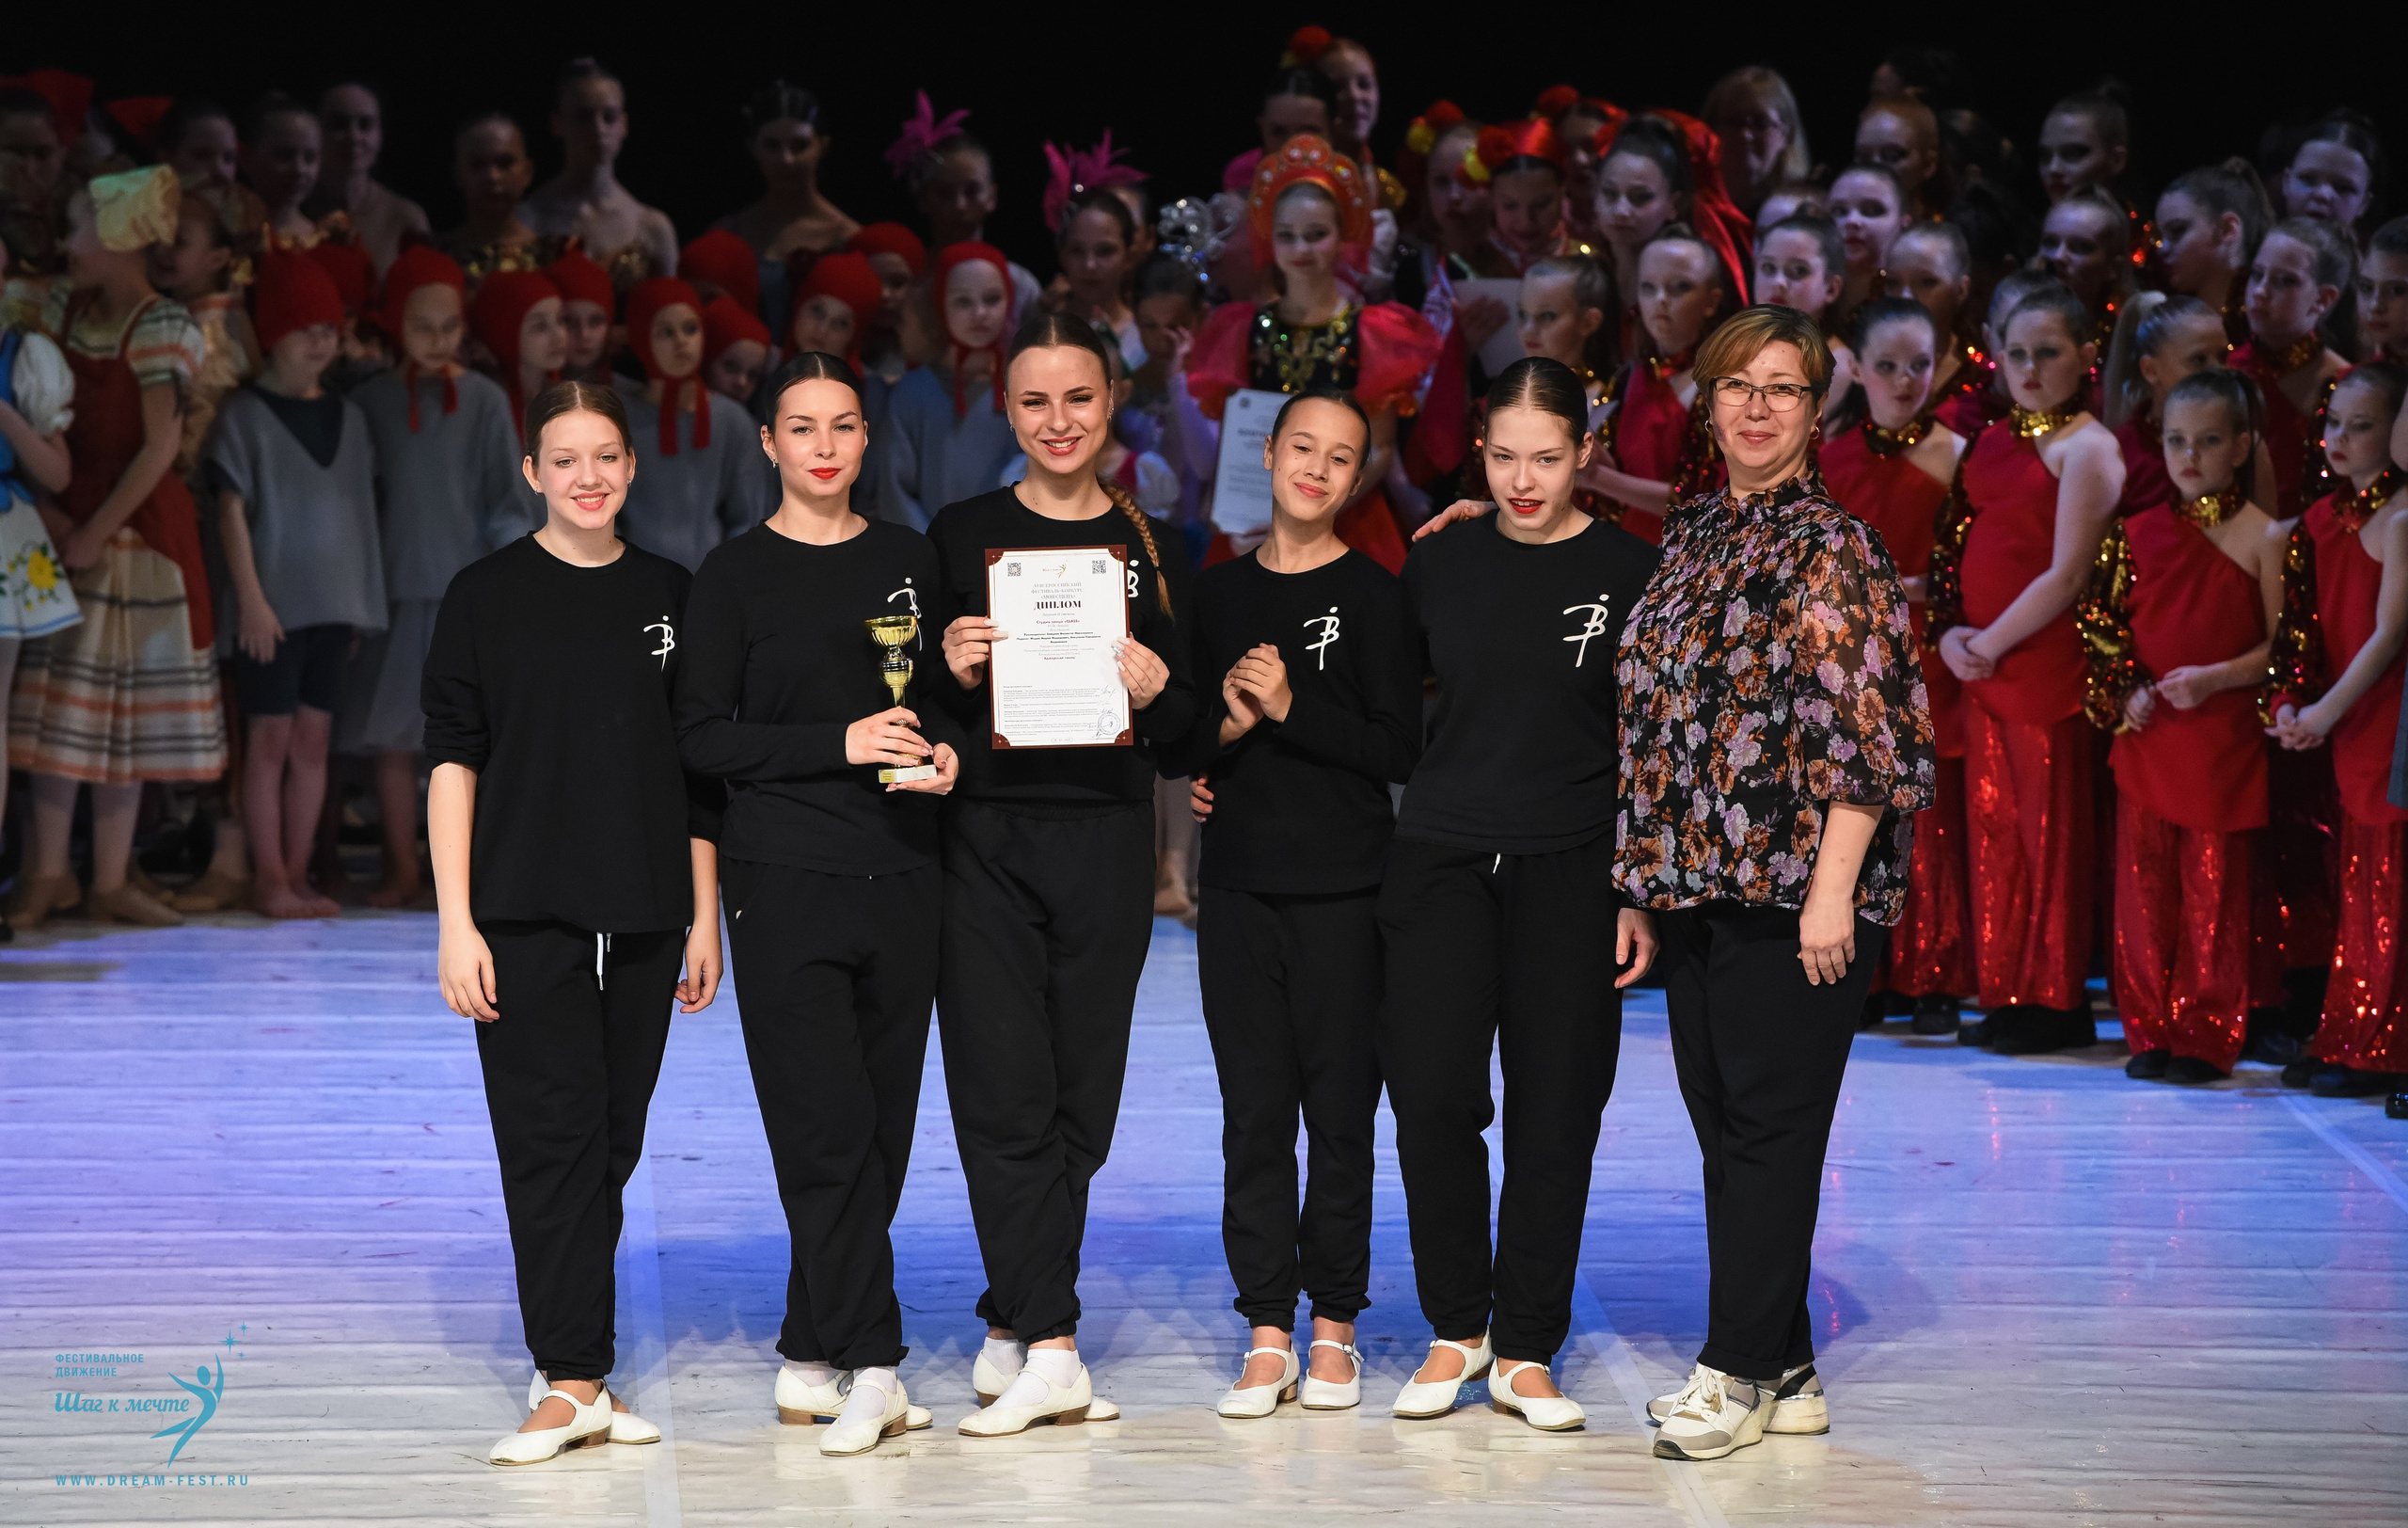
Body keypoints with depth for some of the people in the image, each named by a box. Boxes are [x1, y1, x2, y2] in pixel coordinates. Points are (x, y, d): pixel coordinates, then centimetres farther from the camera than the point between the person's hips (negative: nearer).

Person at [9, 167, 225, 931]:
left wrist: (98, 531, -14)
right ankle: (48, 872, 9)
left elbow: (160, 446, -14)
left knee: (124, 701, 4)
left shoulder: (160, 327, -10)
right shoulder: (64, 305, 6)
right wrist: (51, 509, -10)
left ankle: (111, 880, 10)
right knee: (55, 698, 3)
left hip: (137, 525, -4)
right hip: (69, 521, 4)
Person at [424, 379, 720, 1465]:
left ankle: (574, 1371, 15)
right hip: (526, 913, -3)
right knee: (552, 1135, -7)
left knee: (613, 1141, 7)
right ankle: (572, 1381, -6)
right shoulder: (487, 595, 0)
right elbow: (453, 762, -2)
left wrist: (704, 915, 9)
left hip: (642, 917, 4)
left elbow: (696, 772, 13)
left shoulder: (669, 595, 9)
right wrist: (454, 920, -9)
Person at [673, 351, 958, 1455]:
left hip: (901, 875, 4)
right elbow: (701, 736, -4)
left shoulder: (912, 562, 12)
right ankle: (872, 1368, -4)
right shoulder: (736, 574, 1)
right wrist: (839, 743, -14)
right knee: (828, 1127, -9)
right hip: (786, 878, -4)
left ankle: (811, 1358, 15)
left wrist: (946, 749, -3)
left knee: (882, 1126, 5)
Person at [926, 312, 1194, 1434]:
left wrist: (1156, 688, -9)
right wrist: (957, 671, -13)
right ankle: (1053, 1352, -4)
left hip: (1106, 839, 2)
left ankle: (1011, 1329, 16)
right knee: (1006, 1097, -7)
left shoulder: (1149, 545, 10)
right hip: (985, 839, -2)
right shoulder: (961, 534, 6)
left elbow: (1187, 725, 12)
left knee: (1079, 1101, 4)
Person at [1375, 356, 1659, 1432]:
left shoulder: (1631, 573, 0)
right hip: (1441, 856, 2)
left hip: (1571, 869, -2)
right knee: (1430, 1094, -5)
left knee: (1555, 1111, 1)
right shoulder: (1440, 563, 7)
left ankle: (1525, 1352, 12)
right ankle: (1456, 1330, 12)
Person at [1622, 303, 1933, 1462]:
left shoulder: (1833, 549, -7)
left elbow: (1870, 732, -12)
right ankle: (1784, 1375, 18)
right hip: (1697, 886, 8)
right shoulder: (1690, 540, 15)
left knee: (1769, 1126, -3)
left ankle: (1741, 1370, 4)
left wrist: (1830, 889, -18)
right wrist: (1648, 885, 15)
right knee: (1721, 1125, 9)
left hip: (1795, 887, -7)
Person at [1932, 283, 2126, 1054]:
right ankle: (2004, 996, 18)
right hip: (1981, 663, 7)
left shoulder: (2087, 448, -8)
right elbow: (1958, 544, 16)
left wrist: (1991, 643, -13)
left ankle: (2055, 1003, 9)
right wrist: (1952, 630, 0)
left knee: (2049, 830, 0)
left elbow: (2067, 575, -14)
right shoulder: (1993, 441, 14)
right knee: (1991, 826, 10)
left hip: (2047, 664, -7)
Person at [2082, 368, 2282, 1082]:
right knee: (2143, 882, 5)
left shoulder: (2263, 537, -3)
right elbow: (2100, 625, 11)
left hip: (2225, 737, -3)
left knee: (2214, 884, 1)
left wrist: (2216, 677, -16)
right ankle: (2150, 1030, 14)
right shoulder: (2137, 532, 8)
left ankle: (2206, 1035, 9)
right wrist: (2125, 693, -2)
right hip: (2146, 734, 3)